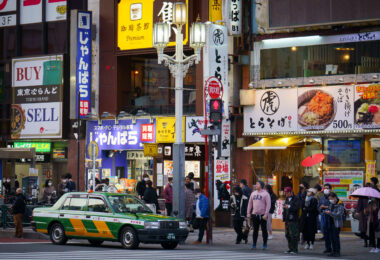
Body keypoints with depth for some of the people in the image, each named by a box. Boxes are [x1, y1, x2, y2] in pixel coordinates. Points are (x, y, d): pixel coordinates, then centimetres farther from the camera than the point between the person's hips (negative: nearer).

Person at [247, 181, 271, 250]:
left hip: (262, 215, -5)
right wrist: (248, 212, 9)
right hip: (254, 215, 5)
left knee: (264, 230, 2)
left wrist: (266, 214, -16)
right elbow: (250, 203, 16)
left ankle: (264, 244, 9)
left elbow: (268, 205, -9)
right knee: (255, 230, 7)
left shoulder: (266, 194, -5)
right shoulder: (253, 193, 12)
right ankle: (254, 244, 12)